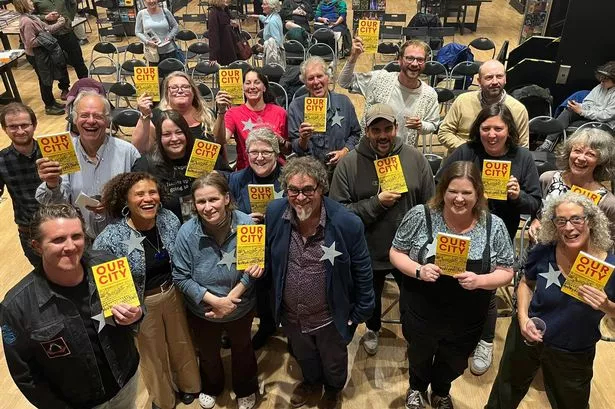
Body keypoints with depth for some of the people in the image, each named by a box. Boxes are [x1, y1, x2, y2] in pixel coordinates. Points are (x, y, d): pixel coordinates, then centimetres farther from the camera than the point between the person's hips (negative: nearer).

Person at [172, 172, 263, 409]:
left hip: (241, 308, 0)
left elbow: (253, 268, -16)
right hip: (202, 311, 1)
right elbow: (181, 277, -18)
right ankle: (211, 388, 62)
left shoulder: (246, 224, -26)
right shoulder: (187, 232, -25)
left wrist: (232, 297, -24)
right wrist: (215, 300, -25)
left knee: (242, 350, 28)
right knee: (208, 354, 29)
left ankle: (246, 390, 58)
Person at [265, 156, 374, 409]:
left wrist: (361, 312, -7)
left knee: (333, 362, 28)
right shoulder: (274, 213, -17)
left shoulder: (347, 223, -27)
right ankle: (311, 382, 67)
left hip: (330, 317, -3)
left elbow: (362, 272, -13)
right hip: (291, 315, 3)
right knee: (303, 357, 33)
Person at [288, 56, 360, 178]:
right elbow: (295, 148, 1)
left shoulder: (344, 102, 5)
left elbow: (355, 134, 15)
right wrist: (303, 139, -21)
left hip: (340, 168, 2)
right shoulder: (296, 106, 0)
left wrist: (344, 151, -3)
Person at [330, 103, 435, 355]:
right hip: (368, 252, 0)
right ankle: (372, 329, 58)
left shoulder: (415, 159, -10)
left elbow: (430, 206, -4)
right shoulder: (349, 164, -15)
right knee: (371, 298, 26)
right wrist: (377, 203, -24)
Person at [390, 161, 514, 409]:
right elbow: (396, 253, -8)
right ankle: (417, 388, 61)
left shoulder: (494, 226, -13)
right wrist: (419, 271, -27)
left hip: (467, 321, 2)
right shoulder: (420, 216, -17)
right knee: (420, 357, 26)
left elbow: (506, 272, -6)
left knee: (454, 365, 27)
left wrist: (480, 280, -27)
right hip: (421, 314, -1)